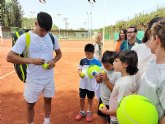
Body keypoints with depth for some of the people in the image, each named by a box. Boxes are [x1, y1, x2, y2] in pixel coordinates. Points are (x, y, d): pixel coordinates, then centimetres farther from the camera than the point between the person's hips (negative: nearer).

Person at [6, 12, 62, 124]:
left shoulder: (52, 37, -2)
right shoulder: (25, 37, -14)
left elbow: (59, 53, 11)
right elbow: (10, 57, -14)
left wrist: (54, 61, -11)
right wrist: (31, 60, -22)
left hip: (49, 78, 4)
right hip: (33, 79, -4)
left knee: (48, 100, 20)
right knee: (30, 104, 13)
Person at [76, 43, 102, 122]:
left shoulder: (96, 62, -9)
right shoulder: (82, 61, -2)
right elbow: (79, 69, 5)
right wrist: (80, 73, -16)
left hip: (91, 85, -2)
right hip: (83, 84, 2)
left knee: (90, 99, 16)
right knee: (81, 98, 12)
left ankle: (88, 112, 35)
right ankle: (81, 112, 33)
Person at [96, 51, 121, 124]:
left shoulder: (118, 74, -26)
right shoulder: (103, 69, -7)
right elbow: (98, 81, 5)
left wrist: (106, 80, -28)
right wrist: (99, 77, -17)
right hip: (102, 99, 6)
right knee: (102, 118, 27)